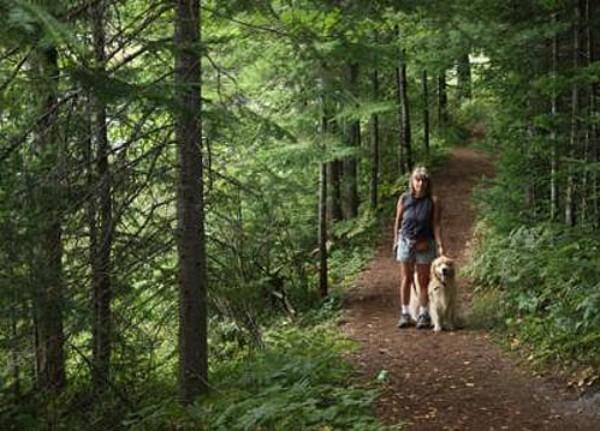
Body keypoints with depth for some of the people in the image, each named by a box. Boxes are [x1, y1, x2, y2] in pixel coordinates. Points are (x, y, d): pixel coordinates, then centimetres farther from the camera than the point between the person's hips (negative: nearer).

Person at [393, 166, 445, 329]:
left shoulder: (433, 201, -7)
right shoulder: (404, 199, -3)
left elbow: (436, 224, -8)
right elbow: (398, 221, 7)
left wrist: (440, 245, -13)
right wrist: (396, 241, 9)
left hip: (425, 245, -1)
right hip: (406, 242, 1)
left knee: (423, 280, 6)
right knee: (406, 279, 6)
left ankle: (423, 315, 15)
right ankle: (405, 314, 13)